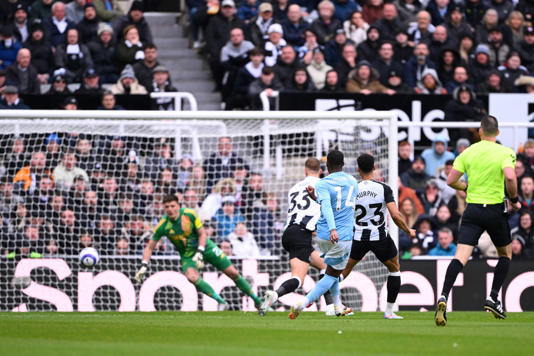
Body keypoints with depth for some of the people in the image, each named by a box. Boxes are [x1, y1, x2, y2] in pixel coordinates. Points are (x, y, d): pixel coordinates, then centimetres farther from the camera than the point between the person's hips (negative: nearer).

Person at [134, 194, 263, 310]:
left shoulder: (190, 214, -18)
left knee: (233, 273, -3)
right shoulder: (162, 226, -17)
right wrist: (144, 266, -20)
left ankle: (257, 300, 15)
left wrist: (199, 253, -22)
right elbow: (149, 247, -8)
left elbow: (202, 234, -8)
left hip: (206, 247, 0)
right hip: (187, 255, 0)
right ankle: (221, 302, -22)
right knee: (191, 277, -33)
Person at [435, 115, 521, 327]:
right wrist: (514, 199, -5)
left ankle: (443, 297, -28)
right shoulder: (505, 153, -5)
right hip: (495, 210, -2)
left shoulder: (468, 153, 6)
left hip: (472, 209, 2)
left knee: (460, 256, -8)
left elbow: (451, 181, 5)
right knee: (505, 254, 22)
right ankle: (493, 299, 13)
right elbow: (510, 177, -22)